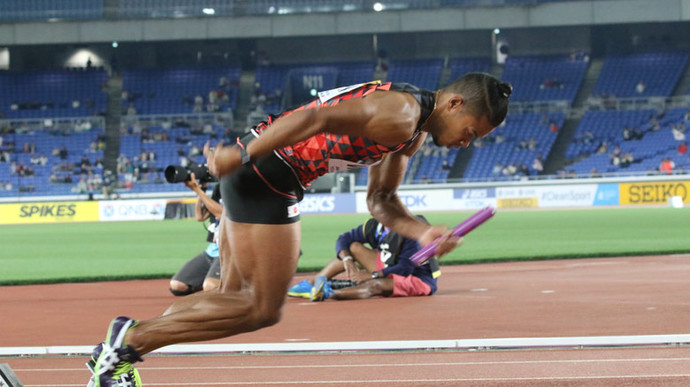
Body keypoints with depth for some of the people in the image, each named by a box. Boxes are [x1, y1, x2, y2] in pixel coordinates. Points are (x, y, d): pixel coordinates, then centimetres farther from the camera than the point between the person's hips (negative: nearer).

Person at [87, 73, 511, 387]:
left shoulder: (413, 133, 15)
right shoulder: (400, 115, -18)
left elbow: (380, 199, 18)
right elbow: (317, 119, -27)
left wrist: (424, 233, 2)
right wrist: (243, 154, -27)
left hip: (255, 172, 11)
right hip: (266, 174, -11)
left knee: (235, 298, 14)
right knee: (263, 308, -5)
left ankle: (118, 353, 14)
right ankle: (133, 336, -3)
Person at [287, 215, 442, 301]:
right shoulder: (375, 225, -4)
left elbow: (406, 269, -29)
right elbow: (343, 239, 3)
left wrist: (371, 275, -31)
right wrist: (347, 260, -19)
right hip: (391, 270, 8)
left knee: (376, 285, -37)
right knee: (354, 247, 1)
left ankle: (329, 293, -46)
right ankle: (310, 284, -4)